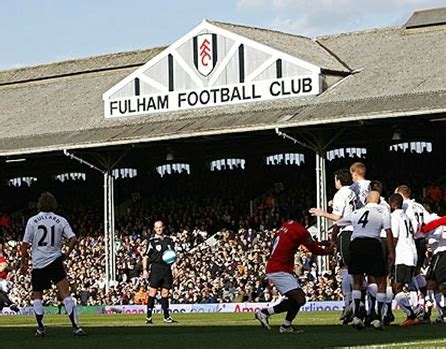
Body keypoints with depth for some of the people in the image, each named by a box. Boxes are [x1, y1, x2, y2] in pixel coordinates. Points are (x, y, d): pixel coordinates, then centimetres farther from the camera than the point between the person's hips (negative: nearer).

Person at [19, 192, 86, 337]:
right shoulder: (60, 220, 1)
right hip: (55, 262, 0)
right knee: (65, 293, -3)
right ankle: (75, 326, -10)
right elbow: (73, 239, -5)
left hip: (38, 264, 0)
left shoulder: (32, 221, 0)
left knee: (37, 296, 14)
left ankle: (40, 327, 8)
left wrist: (23, 262, 9)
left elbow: (25, 244, 0)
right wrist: (67, 254, 10)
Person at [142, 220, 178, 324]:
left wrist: (174, 267, 10)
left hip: (167, 268, 4)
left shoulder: (169, 240, 14)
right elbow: (146, 256, 0)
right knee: (152, 291, -9)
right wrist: (145, 270, -8)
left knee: (165, 292, 6)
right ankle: (149, 317, -8)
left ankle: (166, 317, 9)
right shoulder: (152, 241, 2)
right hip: (156, 268, -4)